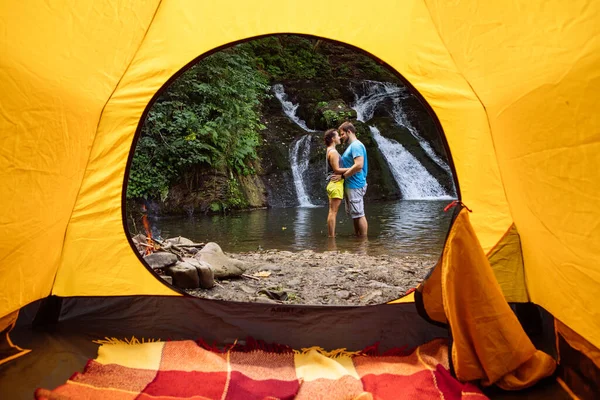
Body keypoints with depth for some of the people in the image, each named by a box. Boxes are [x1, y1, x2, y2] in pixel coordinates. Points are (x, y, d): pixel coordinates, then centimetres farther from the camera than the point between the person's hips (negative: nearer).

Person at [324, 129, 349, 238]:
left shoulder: (330, 151, 19)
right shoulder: (333, 152, -12)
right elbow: (336, 169, -17)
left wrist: (349, 168, 21)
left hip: (332, 183, 10)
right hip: (336, 183, -10)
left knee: (332, 211, 9)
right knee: (333, 212, -9)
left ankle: (331, 235, 13)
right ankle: (331, 236, -7)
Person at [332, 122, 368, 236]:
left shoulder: (356, 145, -13)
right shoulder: (352, 146, 18)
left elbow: (359, 165, -24)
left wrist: (342, 176, -19)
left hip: (355, 185, -10)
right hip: (350, 185, 10)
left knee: (359, 214, -4)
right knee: (354, 214, 14)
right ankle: (357, 237, 22)